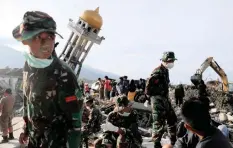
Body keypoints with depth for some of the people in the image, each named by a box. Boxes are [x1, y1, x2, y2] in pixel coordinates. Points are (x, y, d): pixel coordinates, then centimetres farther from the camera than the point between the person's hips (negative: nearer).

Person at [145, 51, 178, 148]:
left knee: (172, 119, 17)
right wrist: (150, 96, -14)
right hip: (158, 100, -10)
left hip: (165, 98, 10)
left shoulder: (165, 71, 12)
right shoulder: (158, 72, -19)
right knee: (159, 122, -4)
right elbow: (149, 84, -24)